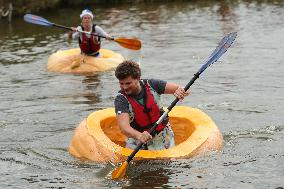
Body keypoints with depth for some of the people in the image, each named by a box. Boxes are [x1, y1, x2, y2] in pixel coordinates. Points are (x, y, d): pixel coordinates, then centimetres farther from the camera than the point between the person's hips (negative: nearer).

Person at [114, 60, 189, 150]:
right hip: (136, 137, -1)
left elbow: (178, 88, -11)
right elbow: (124, 127, -31)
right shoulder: (121, 99, -17)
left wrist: (180, 91, -37)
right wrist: (139, 135, -52)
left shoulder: (151, 85, -8)